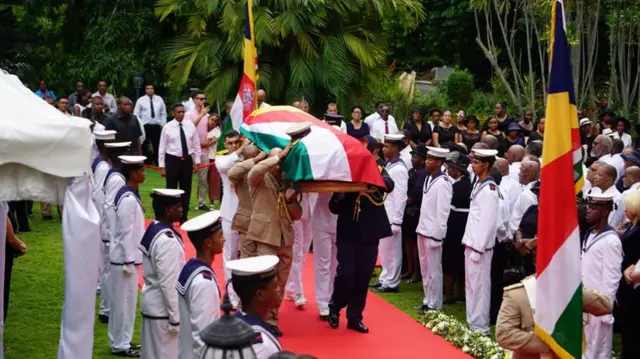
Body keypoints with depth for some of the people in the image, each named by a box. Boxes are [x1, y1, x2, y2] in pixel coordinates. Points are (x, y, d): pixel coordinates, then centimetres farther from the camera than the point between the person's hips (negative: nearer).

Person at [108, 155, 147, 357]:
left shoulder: (126, 194, 9)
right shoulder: (129, 199, -21)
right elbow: (125, 233, -22)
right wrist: (129, 262, -19)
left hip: (123, 256, 10)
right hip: (124, 258, -10)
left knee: (122, 301, 17)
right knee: (124, 302, 1)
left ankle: (119, 341, 27)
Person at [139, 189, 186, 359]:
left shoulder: (152, 231, 5)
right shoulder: (168, 241, -23)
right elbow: (169, 284, -23)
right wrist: (175, 318, -17)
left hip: (152, 304, 9)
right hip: (163, 309, -9)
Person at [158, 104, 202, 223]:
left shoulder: (190, 126, 1)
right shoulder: (167, 127, -6)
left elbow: (196, 145, 7)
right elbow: (162, 147, -4)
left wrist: (197, 162, 4)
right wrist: (162, 166, -6)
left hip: (187, 160, 3)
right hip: (172, 160, -3)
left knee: (186, 190, 10)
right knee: (171, 190, 3)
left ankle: (183, 217, 22)